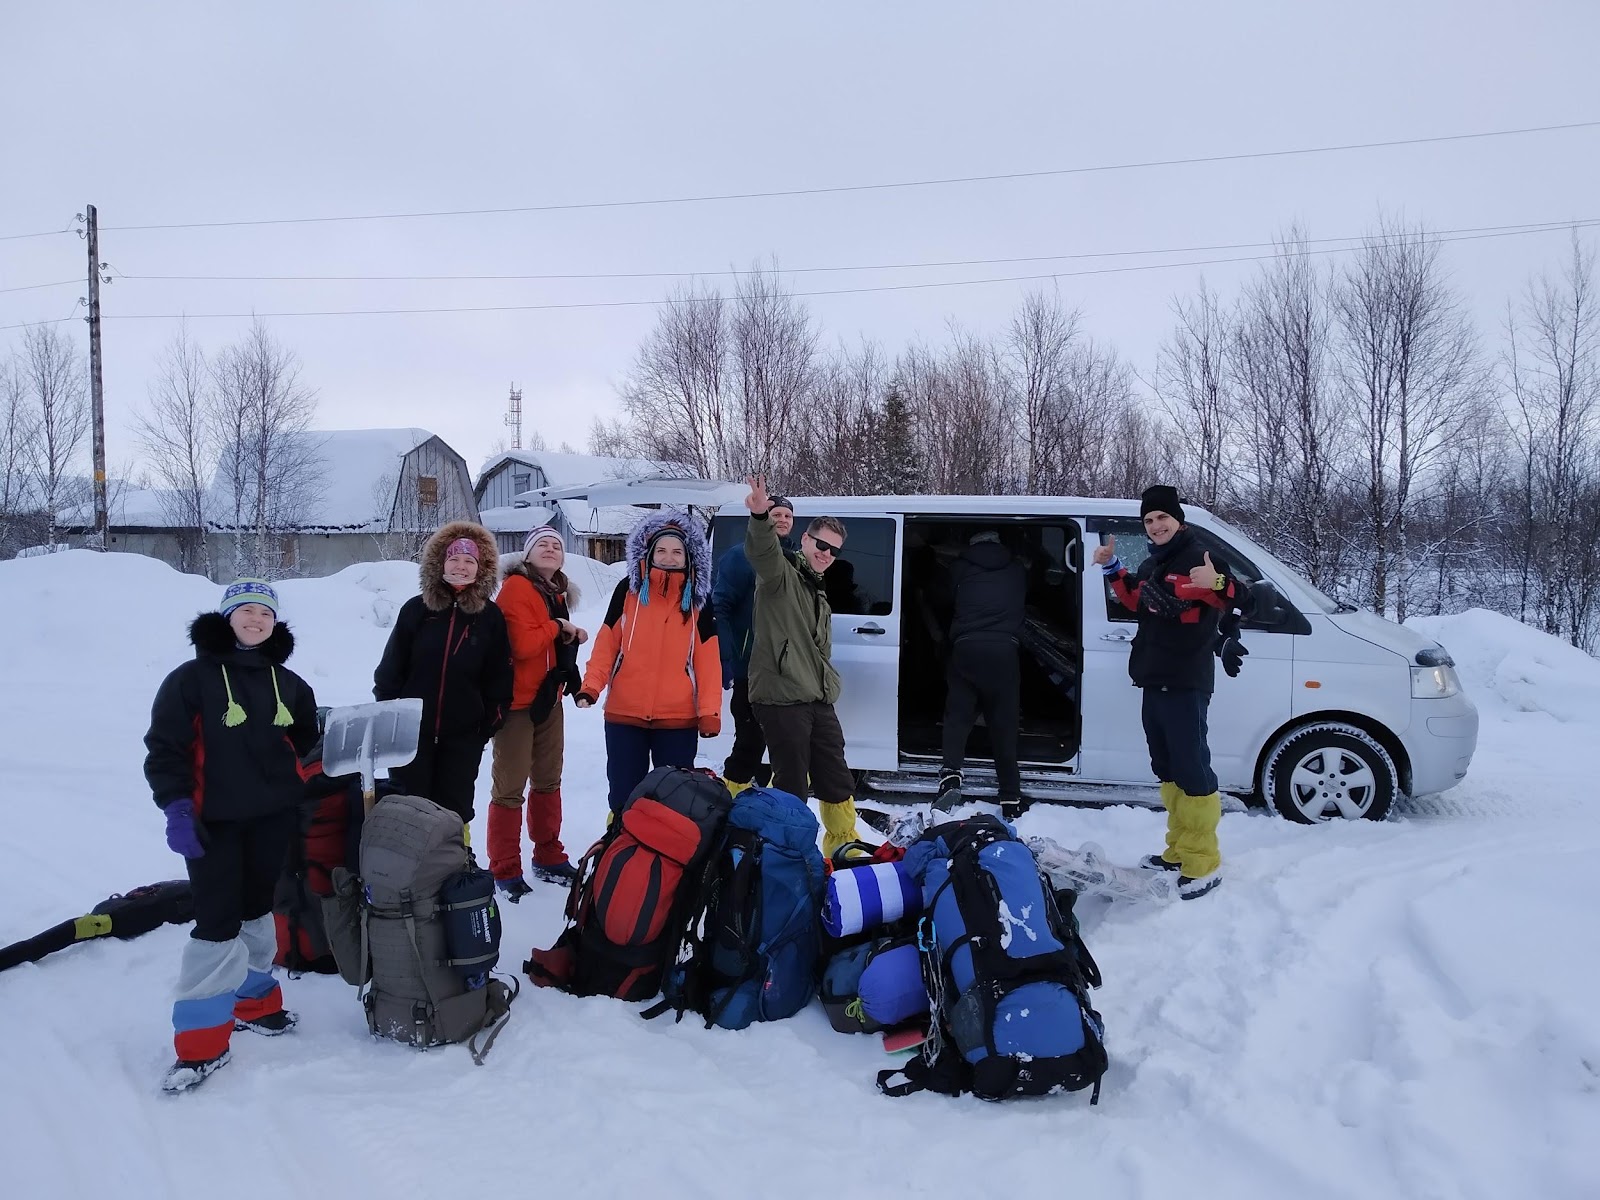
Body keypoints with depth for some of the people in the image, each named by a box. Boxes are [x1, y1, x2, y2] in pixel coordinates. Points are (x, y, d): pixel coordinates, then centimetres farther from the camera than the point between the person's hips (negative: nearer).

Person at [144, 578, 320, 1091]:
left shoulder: (288, 683, 8)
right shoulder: (192, 678, -7)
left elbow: (307, 743, 21)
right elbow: (165, 748, -9)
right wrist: (176, 809, -18)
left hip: (274, 817, 5)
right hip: (213, 820, -5)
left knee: (257, 908, 16)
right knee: (217, 922, -8)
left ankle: (250, 1000, 33)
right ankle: (202, 1040, 0)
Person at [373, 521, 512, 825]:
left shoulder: (490, 617, 0)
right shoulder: (416, 609, -2)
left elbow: (499, 675, 5)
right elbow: (390, 668, 2)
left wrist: (492, 720, 1)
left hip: (463, 734, 0)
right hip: (411, 729, 0)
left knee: (454, 807, 8)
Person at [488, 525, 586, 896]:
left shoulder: (556, 593, 13)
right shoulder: (517, 587, -13)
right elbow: (524, 645, -24)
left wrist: (571, 638, -1)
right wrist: (557, 627, -10)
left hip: (548, 698, 9)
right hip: (518, 700, -9)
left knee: (548, 781, 18)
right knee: (510, 788, -2)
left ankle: (548, 857, 30)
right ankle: (505, 870, 8)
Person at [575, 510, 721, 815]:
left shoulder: (698, 598, 2)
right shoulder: (629, 590, 0)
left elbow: (708, 659, 0)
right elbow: (607, 643, 1)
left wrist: (709, 711, -5)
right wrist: (591, 686, -11)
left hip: (679, 718, 0)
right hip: (624, 714, 0)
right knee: (624, 795, 11)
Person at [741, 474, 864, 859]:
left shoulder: (818, 595, 22)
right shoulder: (780, 574, -4)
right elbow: (761, 551, -28)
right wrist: (760, 518, -47)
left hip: (818, 701, 8)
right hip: (781, 698, -8)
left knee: (837, 779, 15)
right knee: (792, 783, -3)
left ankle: (844, 844, 31)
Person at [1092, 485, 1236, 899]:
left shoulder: (1198, 557, -11)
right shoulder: (1151, 565, 16)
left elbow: (1240, 599, -23)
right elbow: (1135, 603, 31)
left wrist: (1217, 583, -45)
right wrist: (1112, 569, 20)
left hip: (1185, 685, -10)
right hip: (1154, 683, 10)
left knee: (1192, 770, -10)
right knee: (1167, 770, 15)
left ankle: (1203, 864, -7)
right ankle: (1179, 850, 25)